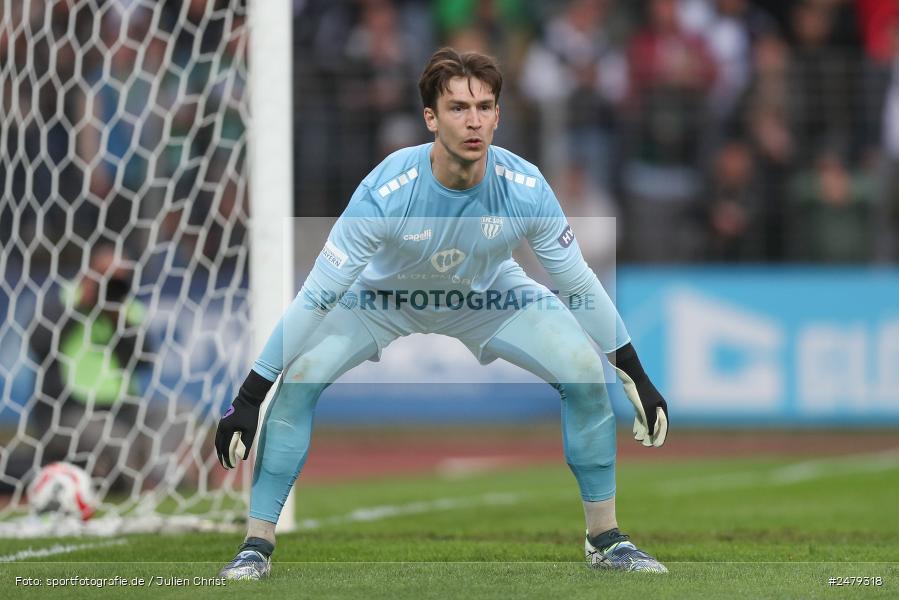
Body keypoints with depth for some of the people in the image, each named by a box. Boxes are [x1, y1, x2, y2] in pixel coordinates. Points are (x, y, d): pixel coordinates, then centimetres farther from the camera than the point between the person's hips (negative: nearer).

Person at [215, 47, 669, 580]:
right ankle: (258, 546, -10)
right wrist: (248, 399, -32)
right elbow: (317, 297, -31)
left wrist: (638, 378, -10)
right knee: (298, 378, -24)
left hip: (490, 296, 2)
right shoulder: (386, 191, -37)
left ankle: (606, 538, 3)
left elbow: (580, 284, -14)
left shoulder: (524, 188, -30)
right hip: (385, 296, -2)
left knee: (587, 372, -16)